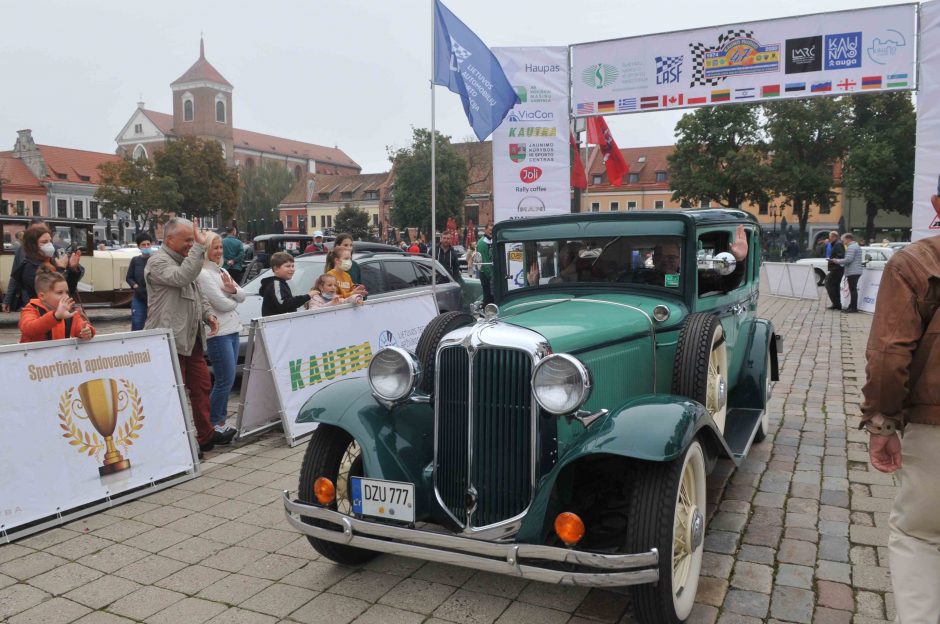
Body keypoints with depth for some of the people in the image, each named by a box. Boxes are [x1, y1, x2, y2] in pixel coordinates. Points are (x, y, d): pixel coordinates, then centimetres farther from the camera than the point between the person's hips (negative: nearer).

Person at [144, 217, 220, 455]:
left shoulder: (185, 260, 19)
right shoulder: (158, 262, -9)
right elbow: (183, 277, -29)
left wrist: (207, 314, 10)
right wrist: (199, 246, -26)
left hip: (192, 339, 9)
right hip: (170, 340, -9)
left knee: (202, 386, 12)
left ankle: (205, 437, 22)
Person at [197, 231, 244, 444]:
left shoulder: (222, 271, 16)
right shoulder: (203, 274, -11)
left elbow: (242, 297, 12)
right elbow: (222, 304, -17)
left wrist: (233, 290, -9)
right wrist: (234, 300, 3)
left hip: (232, 330, 8)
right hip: (218, 333, -8)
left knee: (226, 380, 12)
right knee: (225, 380, -7)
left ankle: (220, 422, 20)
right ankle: (212, 425, 4)